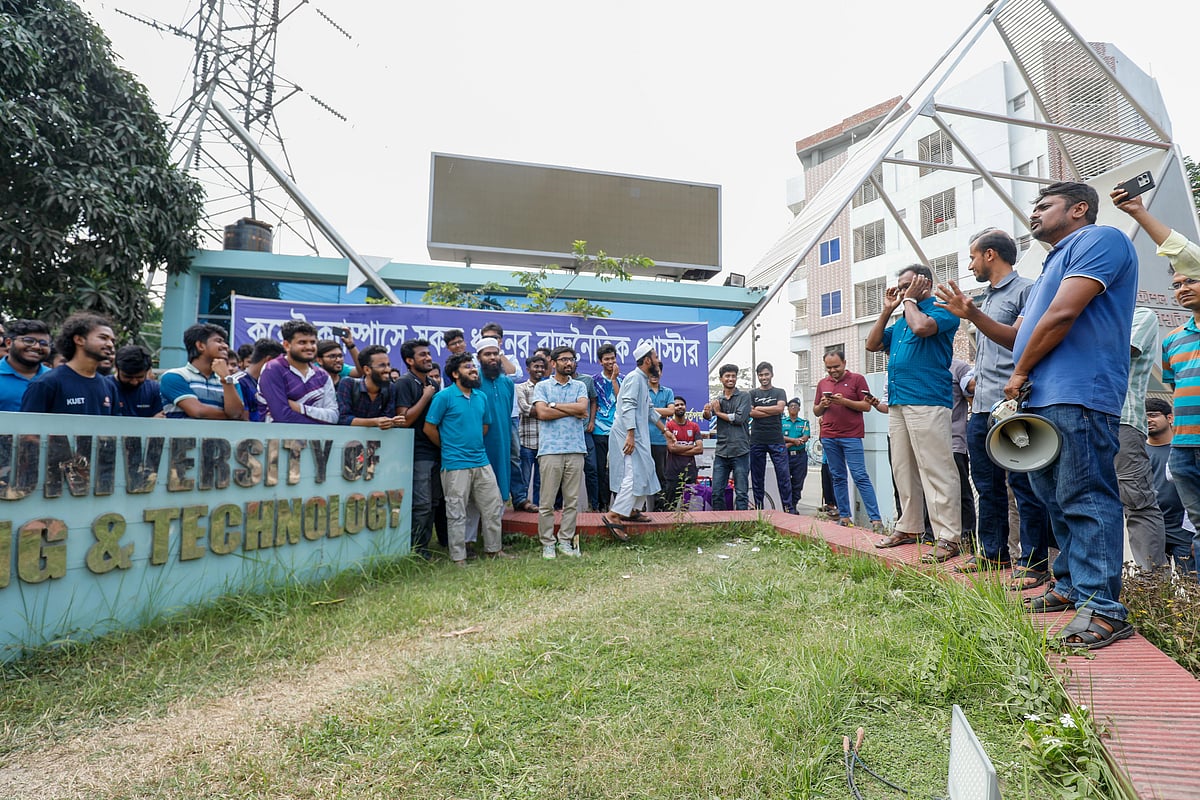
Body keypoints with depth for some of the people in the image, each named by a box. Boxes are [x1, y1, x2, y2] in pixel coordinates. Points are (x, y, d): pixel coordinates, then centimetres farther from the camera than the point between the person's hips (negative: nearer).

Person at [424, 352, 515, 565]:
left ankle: (494, 549, 25)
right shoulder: (444, 397, -8)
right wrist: (448, 447, 4)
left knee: (494, 506, 10)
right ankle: (458, 557, 14)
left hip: (481, 461, 6)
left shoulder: (481, 396, 10)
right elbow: (429, 428, -6)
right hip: (456, 465, -6)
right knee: (457, 513, 2)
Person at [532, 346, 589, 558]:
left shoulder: (579, 386, 15)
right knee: (546, 501, -1)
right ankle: (547, 543, 10)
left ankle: (565, 541, 16)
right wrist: (572, 411, -3)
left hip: (576, 449, 3)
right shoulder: (542, 386, 7)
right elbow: (542, 413, -8)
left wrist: (554, 405, -4)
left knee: (572, 500, 6)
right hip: (550, 450, -3)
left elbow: (583, 407, -4)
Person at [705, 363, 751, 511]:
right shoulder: (716, 400, 14)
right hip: (721, 452, 4)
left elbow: (739, 418, -10)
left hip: (740, 452, -3)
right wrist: (707, 413, -26)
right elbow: (708, 416, -3)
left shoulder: (744, 397, 3)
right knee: (716, 493, 4)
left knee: (741, 493, 0)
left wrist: (719, 413, 1)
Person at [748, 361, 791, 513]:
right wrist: (772, 411, -7)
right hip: (757, 441, 1)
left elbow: (780, 408, -8)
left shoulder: (780, 392, 11)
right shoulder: (752, 393, 10)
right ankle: (758, 507, 14)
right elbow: (750, 412, -5)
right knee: (757, 477, 5)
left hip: (776, 440, -1)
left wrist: (759, 408, -3)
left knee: (784, 475, -4)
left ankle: (788, 508, 2)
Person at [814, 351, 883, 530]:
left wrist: (844, 401, -15)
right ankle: (844, 516, 11)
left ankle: (875, 519, -7)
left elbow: (867, 406, -2)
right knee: (838, 478, 6)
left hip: (851, 436, -4)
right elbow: (816, 412, 19)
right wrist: (822, 405, -3)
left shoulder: (857, 379, 3)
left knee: (860, 477, -8)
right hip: (828, 438, 4)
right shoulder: (822, 383, 15)